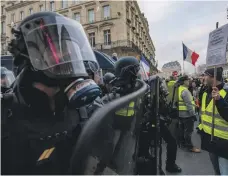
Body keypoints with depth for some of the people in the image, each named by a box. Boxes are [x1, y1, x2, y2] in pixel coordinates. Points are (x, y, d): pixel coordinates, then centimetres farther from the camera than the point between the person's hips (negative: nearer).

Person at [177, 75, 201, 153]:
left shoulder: (179, 89, 10)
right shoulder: (185, 91, -20)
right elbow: (189, 104, -23)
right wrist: (193, 114, -18)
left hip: (180, 113, 10)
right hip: (187, 114, -10)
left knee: (182, 129, 17)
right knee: (188, 130, -1)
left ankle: (183, 143, 29)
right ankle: (190, 146, 8)